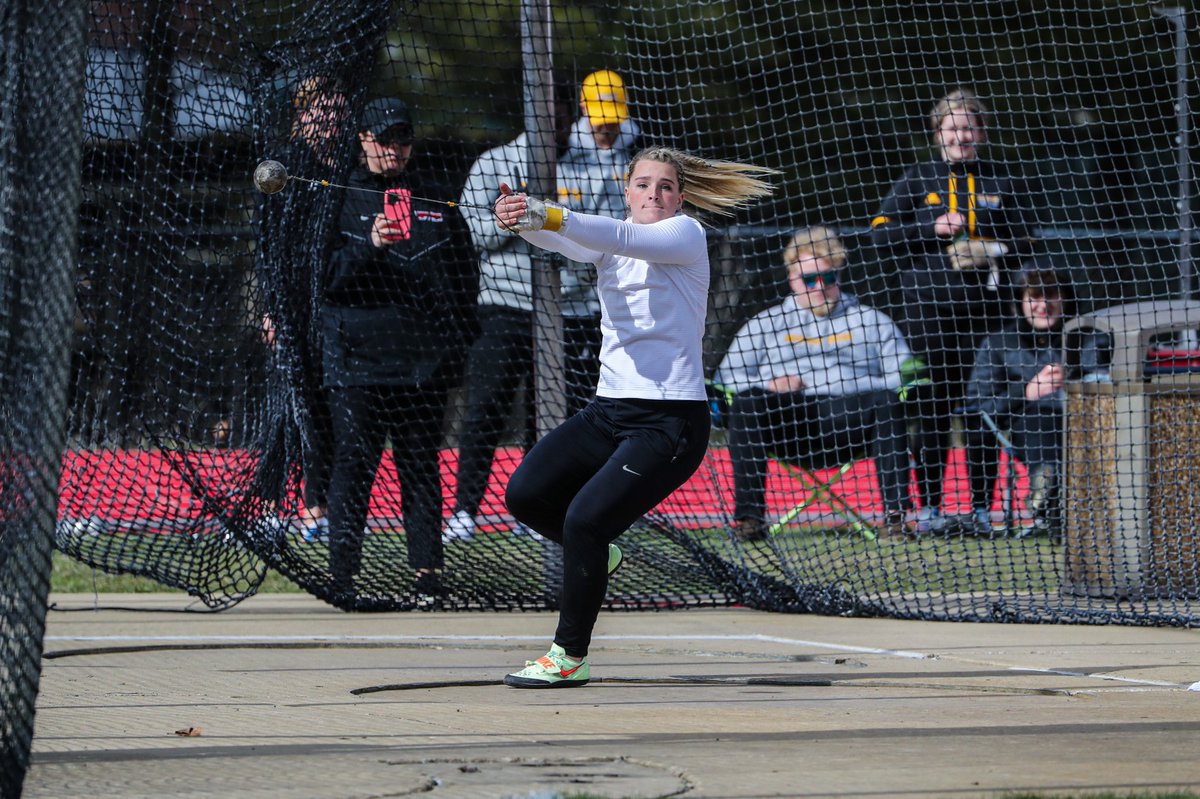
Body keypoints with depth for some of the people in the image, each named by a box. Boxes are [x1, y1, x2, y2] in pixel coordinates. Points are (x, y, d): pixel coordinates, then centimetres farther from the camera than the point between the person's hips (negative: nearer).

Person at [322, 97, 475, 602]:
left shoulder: (436, 205, 15)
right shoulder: (338, 200, 6)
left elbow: (462, 285, 18)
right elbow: (325, 276, -4)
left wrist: (452, 346, 7)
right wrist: (367, 247, -21)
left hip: (422, 365, 3)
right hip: (356, 357, -3)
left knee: (422, 466, 4)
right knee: (353, 464, -6)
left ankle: (427, 573, 7)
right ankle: (343, 574, -4)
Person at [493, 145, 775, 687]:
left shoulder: (685, 235, -5)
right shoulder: (606, 241, 13)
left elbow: (622, 238, -25)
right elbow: (563, 240, -9)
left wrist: (545, 216, -40)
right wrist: (518, 219, -33)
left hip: (670, 422, -7)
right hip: (609, 409, 7)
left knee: (584, 519, -17)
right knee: (525, 494, -7)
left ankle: (570, 657, -3)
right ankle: (595, 557, 24)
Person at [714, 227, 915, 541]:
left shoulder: (870, 321, 23)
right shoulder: (766, 324, 24)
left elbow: (904, 376, 11)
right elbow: (725, 377, 13)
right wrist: (767, 385, -8)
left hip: (849, 421, -1)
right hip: (788, 427, 1)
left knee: (887, 401, -32)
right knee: (746, 401, -30)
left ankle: (896, 511, -34)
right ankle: (749, 515, -31)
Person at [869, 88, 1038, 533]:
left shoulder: (1001, 183, 14)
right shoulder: (918, 180, 11)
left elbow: (1025, 243, 13)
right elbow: (880, 234, 4)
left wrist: (992, 251, -6)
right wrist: (931, 229, -7)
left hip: (984, 315, 1)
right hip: (927, 314, -1)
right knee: (931, 413, -3)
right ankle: (929, 506, 3)